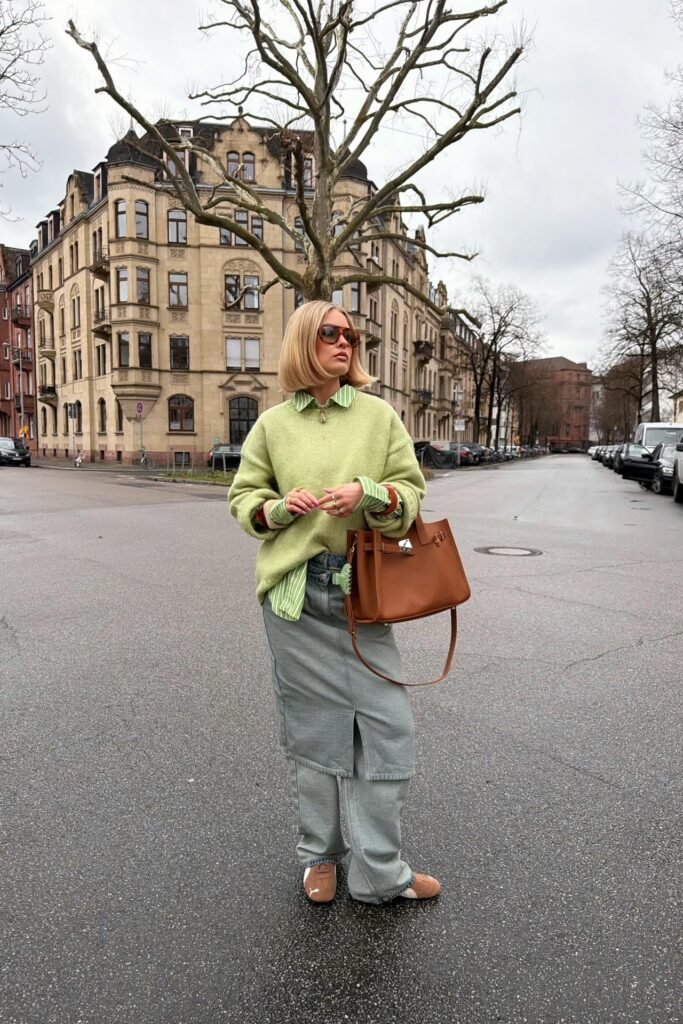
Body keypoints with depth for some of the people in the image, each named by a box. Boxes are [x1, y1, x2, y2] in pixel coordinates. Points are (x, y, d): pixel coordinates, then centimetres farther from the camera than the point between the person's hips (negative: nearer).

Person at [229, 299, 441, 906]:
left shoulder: (379, 414, 6)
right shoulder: (273, 424, 6)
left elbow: (411, 491, 5)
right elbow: (243, 497, 13)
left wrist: (367, 493, -16)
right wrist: (278, 508, -9)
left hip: (363, 590, 1)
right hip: (294, 590, 0)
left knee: (388, 723, 1)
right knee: (311, 724, 10)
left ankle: (379, 870, 23)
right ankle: (320, 854, 33)